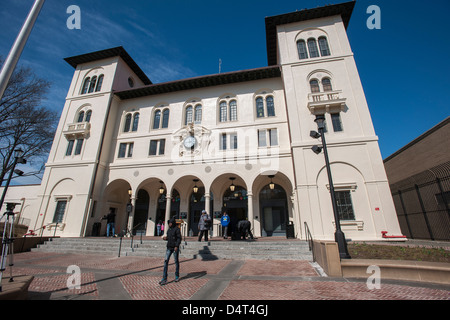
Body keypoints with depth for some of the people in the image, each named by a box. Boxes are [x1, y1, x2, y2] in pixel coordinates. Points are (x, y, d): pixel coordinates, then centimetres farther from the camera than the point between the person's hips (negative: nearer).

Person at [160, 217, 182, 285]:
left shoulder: (177, 229, -10)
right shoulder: (169, 229, 9)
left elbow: (179, 238, -14)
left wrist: (177, 246, -22)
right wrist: (166, 238, -1)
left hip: (175, 247, -5)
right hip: (169, 247, 6)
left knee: (176, 261, 8)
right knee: (166, 261, -3)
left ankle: (177, 276, 25)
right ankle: (164, 278, 3)